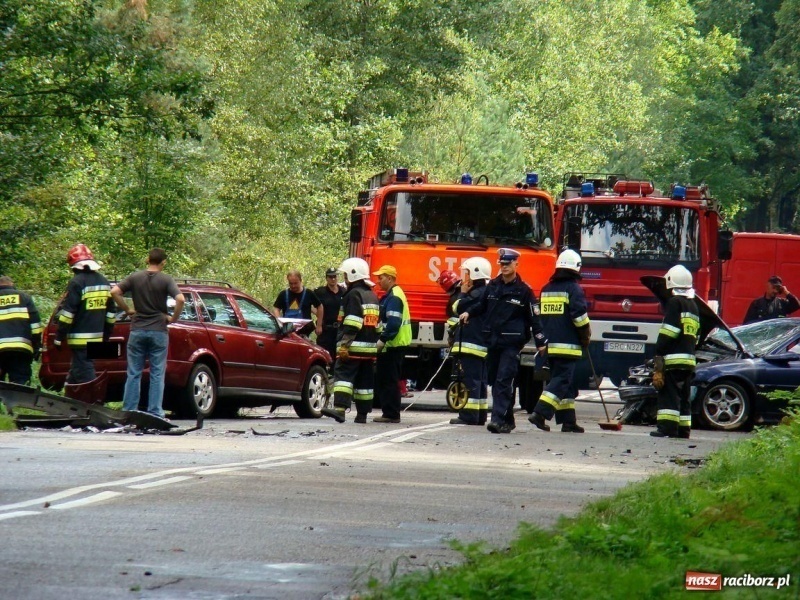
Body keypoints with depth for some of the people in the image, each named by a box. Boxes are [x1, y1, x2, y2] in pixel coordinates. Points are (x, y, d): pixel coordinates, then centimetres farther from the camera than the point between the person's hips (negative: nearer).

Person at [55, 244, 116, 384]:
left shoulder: (77, 282, -13)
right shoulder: (104, 282, 13)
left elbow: (67, 313, -16)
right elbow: (111, 314, 19)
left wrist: (59, 337, -11)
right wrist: (106, 336, 26)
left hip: (80, 340, -8)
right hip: (97, 338, 8)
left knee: (85, 375, -9)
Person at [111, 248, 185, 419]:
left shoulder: (135, 277, 2)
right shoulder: (166, 280, -5)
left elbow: (114, 292, -7)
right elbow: (180, 299, -19)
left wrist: (127, 310, 3)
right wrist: (173, 318, -4)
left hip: (137, 330, 2)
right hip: (158, 331, -2)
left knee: (134, 373, 7)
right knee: (157, 374, 3)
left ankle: (128, 411, 6)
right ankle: (155, 412, 0)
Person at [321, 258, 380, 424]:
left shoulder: (354, 295, -9)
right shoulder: (372, 295, 20)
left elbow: (351, 324, -18)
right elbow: (376, 324, 23)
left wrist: (344, 344, -20)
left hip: (353, 347, -9)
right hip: (370, 347, 9)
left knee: (343, 374, -15)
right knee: (365, 380, 11)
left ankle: (340, 408, -30)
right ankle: (362, 414, 13)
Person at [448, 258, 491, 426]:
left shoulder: (477, 294, -14)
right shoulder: (486, 292, 18)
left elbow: (457, 308, -10)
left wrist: (462, 292, 0)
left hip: (472, 343, -11)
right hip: (484, 344, 11)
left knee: (471, 379, -11)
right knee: (480, 379, 11)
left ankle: (469, 415, -13)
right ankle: (480, 415, 14)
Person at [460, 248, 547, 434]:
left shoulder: (523, 290, -3)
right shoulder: (492, 286, 11)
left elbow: (533, 317, -1)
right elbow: (482, 305, 25)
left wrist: (540, 342, -3)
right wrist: (469, 312, 7)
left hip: (512, 342, -6)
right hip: (493, 340, 6)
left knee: (504, 380, -14)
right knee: (495, 381, 8)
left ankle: (499, 420, -21)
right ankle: (508, 420, 19)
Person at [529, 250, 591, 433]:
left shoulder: (546, 289, 14)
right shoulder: (573, 288, -9)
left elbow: (540, 315, 20)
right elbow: (579, 316, -14)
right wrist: (586, 337, -1)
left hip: (549, 344, 7)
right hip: (567, 345, -7)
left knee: (564, 381, 13)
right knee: (561, 381, -8)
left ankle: (568, 420, 13)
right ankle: (540, 414, -22)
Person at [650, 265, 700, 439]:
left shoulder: (675, 302, -6)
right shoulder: (693, 305, 21)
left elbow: (668, 332, -13)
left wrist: (659, 353, -11)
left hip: (673, 358, -8)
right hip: (689, 358, 8)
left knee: (669, 393, -10)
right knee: (683, 396, 11)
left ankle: (667, 426, -16)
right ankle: (683, 429, 10)